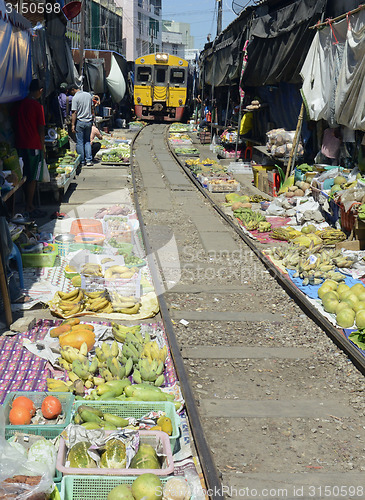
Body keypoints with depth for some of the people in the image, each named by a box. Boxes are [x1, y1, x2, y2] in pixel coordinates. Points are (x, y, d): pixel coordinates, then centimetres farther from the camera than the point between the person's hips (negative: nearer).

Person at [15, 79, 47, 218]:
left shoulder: (20, 104, 7)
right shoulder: (37, 106, -11)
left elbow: (19, 125, 14)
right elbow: (41, 129, -8)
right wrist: (43, 147, 2)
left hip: (21, 145, 6)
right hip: (34, 146, -6)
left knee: (27, 177, 14)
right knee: (33, 179, 0)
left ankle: (28, 205, 20)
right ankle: (29, 208, 4)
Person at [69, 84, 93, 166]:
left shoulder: (75, 98, -12)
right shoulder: (88, 95, 7)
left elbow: (74, 112, -15)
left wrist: (73, 125, -12)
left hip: (80, 122, -5)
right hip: (89, 121, 6)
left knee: (79, 142, 4)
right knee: (87, 141, 13)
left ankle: (82, 161, 8)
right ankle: (89, 160, 6)